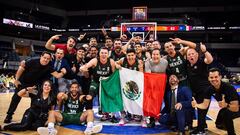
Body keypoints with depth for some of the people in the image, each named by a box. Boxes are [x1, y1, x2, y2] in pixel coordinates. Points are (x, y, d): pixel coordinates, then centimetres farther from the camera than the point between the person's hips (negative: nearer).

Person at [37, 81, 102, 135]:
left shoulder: (81, 97, 3)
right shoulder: (66, 96, 5)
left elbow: (89, 108, -11)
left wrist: (89, 100, -25)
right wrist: (59, 99, -31)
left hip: (78, 117, -1)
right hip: (65, 116, 1)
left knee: (90, 111, -24)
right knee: (52, 112, -17)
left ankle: (89, 129, -50)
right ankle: (50, 129, -43)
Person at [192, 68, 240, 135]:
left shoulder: (229, 87, -33)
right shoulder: (210, 89, -16)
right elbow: (205, 105, -16)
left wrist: (226, 105, -56)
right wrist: (196, 105, -37)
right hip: (226, 109, 6)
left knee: (226, 113, -34)